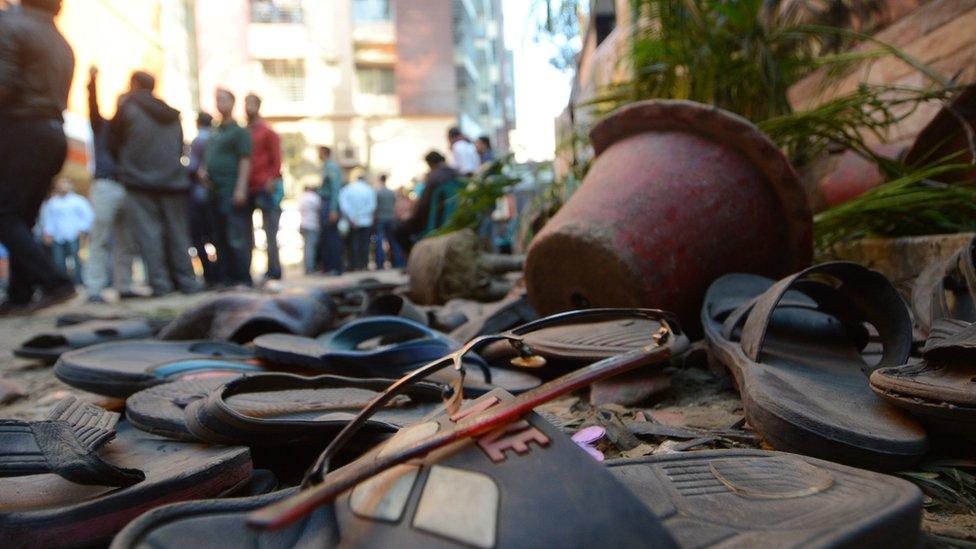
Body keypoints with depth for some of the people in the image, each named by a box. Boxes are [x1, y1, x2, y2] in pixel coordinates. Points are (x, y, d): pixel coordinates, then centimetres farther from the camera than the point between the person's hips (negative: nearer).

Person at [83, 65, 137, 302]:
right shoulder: (102, 125, 11)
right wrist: (92, 81, -22)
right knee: (100, 239, -9)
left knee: (126, 242, 4)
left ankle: (124, 286, 8)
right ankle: (94, 289, -11)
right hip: (106, 185, -5)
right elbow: (93, 106, -7)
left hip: (127, 187, 5)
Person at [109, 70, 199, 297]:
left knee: (148, 233, -4)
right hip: (173, 181, 5)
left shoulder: (128, 108, 1)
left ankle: (159, 283, -9)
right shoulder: (172, 114, 17)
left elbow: (113, 143, 8)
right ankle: (186, 281, 8)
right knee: (177, 232, 7)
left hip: (140, 182, -4)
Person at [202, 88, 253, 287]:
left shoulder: (239, 132, -2)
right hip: (216, 191, 8)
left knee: (236, 237, -9)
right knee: (220, 238, 9)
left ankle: (243, 278, -6)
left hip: (232, 192, -8)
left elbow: (245, 161, -10)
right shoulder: (215, 133, 21)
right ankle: (225, 277, 14)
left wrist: (241, 189, -18)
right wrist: (204, 171, 7)